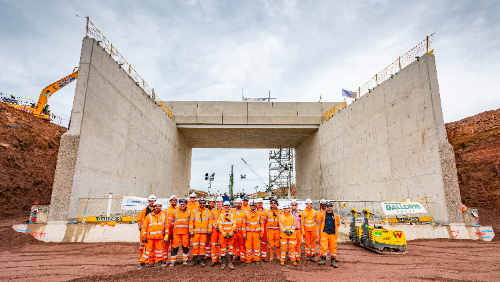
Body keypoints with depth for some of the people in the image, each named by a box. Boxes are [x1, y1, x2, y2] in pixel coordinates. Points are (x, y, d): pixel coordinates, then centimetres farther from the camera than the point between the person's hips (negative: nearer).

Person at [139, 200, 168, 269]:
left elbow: (166, 226, 12)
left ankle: (160, 261, 24)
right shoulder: (149, 216, 2)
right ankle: (142, 263, 8)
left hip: (160, 237, 2)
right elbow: (144, 226, 2)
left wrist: (167, 235, 6)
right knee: (148, 249, -2)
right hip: (150, 237, -2)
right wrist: (144, 236, -3)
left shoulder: (163, 216, 9)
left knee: (159, 249, 10)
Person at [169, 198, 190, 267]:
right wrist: (174, 227, 9)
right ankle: (173, 261, 7)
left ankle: (185, 260, 16)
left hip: (186, 232, 0)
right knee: (175, 246, -1)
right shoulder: (175, 212, 7)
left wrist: (190, 230, 6)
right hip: (176, 232, 0)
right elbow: (172, 221, 15)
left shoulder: (188, 212, 7)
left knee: (185, 246, 3)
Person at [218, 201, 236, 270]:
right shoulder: (221, 215, 3)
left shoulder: (232, 215, 5)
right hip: (223, 234, 0)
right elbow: (220, 225, -1)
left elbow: (234, 224, 1)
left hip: (230, 234, 0)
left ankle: (230, 263, 11)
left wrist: (232, 232, -12)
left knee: (231, 248, 2)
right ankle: (223, 263, 15)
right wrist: (223, 232, -12)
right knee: (223, 248, 4)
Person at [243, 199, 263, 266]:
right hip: (248, 233, 0)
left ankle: (257, 260, 17)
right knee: (248, 246, 2)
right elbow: (244, 223, 5)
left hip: (256, 233, 0)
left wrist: (261, 233, 1)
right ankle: (248, 260, 13)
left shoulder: (259, 213, 4)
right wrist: (244, 233, 0)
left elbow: (261, 224, 6)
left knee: (257, 246, 3)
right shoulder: (247, 213, 4)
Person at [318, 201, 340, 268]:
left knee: (333, 247, 5)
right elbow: (320, 224, 15)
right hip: (325, 233, -1)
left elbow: (338, 224, 18)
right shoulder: (323, 215, 3)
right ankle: (323, 259, 6)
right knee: (323, 246, -7)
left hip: (333, 234, 1)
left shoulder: (336, 215, 4)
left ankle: (333, 261, 17)